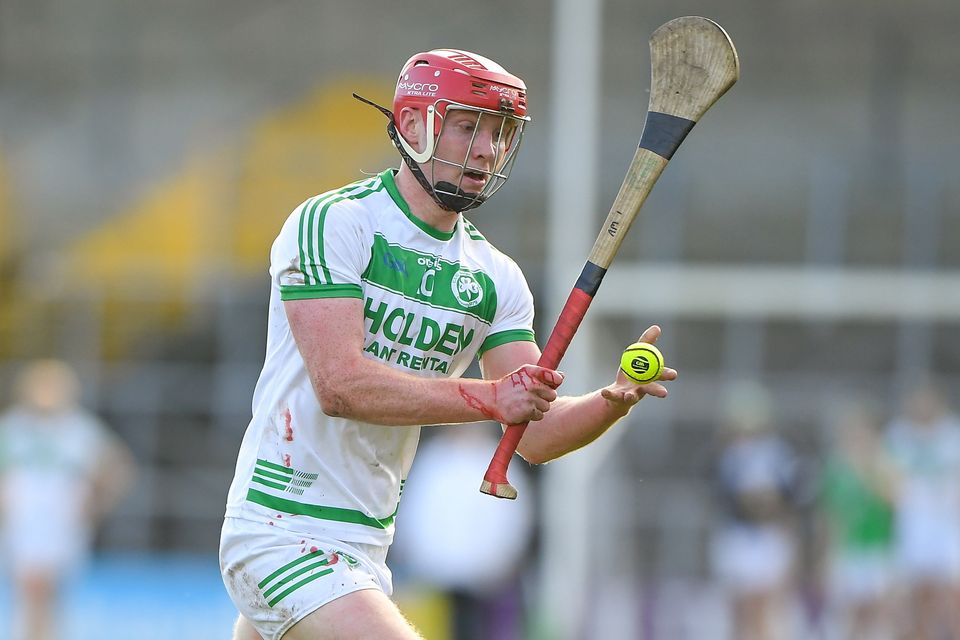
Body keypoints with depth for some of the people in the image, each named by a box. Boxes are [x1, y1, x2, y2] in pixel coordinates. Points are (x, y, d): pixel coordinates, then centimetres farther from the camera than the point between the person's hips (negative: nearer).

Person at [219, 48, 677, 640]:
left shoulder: (496, 278, 9)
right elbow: (340, 384, -23)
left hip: (367, 547, 8)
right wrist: (490, 398, -30)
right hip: (281, 535, -8)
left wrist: (615, 400, -18)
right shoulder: (330, 224, -11)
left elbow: (537, 435, 2)